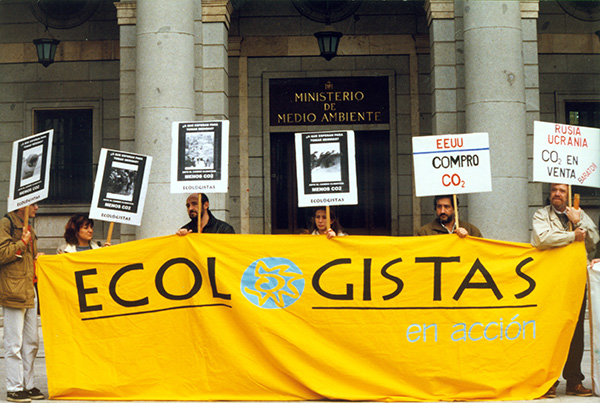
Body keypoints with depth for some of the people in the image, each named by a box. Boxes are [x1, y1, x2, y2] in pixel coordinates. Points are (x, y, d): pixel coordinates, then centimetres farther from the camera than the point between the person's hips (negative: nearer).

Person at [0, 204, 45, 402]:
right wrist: (22, 243, -12)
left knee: (31, 342, 12)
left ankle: (28, 385, 20)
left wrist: (37, 258, 14)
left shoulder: (27, 227, 21)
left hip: (29, 291, 9)